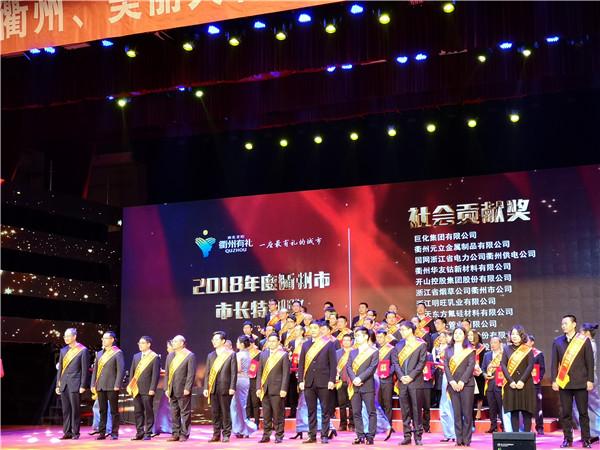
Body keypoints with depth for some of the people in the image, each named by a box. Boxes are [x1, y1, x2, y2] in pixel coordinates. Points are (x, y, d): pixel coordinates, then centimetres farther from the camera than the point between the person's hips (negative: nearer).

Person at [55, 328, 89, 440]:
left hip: (75, 384, -5)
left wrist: (83, 386, -10)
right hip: (64, 384, 5)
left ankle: (75, 432, 5)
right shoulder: (63, 350, 13)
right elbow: (60, 368, 16)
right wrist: (58, 384, 11)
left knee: (75, 409, -1)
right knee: (66, 410, 7)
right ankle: (67, 432, 12)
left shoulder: (83, 350, -3)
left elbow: (85, 370, -5)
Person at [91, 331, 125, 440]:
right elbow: (95, 369, 16)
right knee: (102, 410, 8)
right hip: (100, 386, 5)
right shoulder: (99, 353, 15)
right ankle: (102, 432, 12)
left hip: (112, 386, -5)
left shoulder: (118, 353, -3)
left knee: (114, 410, 1)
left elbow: (121, 369, -9)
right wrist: (93, 384, 9)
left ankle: (114, 433, 6)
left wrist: (117, 385, -16)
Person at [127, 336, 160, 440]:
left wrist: (152, 389, -14)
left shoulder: (154, 357, -4)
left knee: (148, 412, 1)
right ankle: (139, 433, 15)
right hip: (136, 389, 6)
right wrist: (130, 386, 8)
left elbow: (155, 374, -8)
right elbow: (132, 372, 15)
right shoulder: (136, 356, 14)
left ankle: (148, 433, 7)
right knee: (137, 412, 8)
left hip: (147, 390, -6)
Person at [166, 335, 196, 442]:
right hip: (172, 390, 6)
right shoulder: (170, 356, 14)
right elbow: (167, 373, 15)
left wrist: (187, 388, -16)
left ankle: (184, 434, 5)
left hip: (183, 390, -6)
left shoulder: (190, 356, -5)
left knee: (185, 413, 0)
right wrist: (166, 388, 8)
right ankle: (175, 434, 16)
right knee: (174, 413, 10)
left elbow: (191, 373, -10)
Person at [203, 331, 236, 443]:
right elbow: (207, 373, 12)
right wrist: (205, 388, 4)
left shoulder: (231, 354, 1)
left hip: (225, 388, -4)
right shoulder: (210, 356, 14)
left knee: (225, 412, 0)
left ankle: (226, 434, 8)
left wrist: (232, 387, -11)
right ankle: (216, 434, 15)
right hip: (213, 388, 4)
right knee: (215, 412, 8)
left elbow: (234, 373, -3)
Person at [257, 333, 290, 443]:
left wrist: (283, 389, -11)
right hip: (265, 389, 4)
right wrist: (258, 387, 4)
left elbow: (286, 373, -4)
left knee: (278, 414, -1)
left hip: (277, 389, -4)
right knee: (266, 414, 7)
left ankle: (279, 436, 6)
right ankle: (266, 435, 14)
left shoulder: (284, 355, 1)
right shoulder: (263, 354, 13)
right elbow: (259, 372, 13)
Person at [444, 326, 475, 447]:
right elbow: (446, 366, 5)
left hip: (466, 384, -2)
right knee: (456, 413, 2)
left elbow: (471, 366, -4)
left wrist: (462, 381, -14)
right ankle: (459, 439, 4)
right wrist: (451, 381, -10)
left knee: (467, 412, -3)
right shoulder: (448, 350, 13)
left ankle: (466, 439, 2)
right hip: (453, 384, 2)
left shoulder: (469, 350, 6)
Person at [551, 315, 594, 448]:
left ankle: (586, 439, 11)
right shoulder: (557, 341, 7)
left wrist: (590, 380, -4)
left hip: (580, 382, -2)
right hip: (563, 382, 2)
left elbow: (590, 362, 1)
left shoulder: (584, 340, 1)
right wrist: (554, 380, 1)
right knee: (565, 413, 4)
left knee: (583, 412, 3)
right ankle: (567, 439, 12)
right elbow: (554, 362, 7)